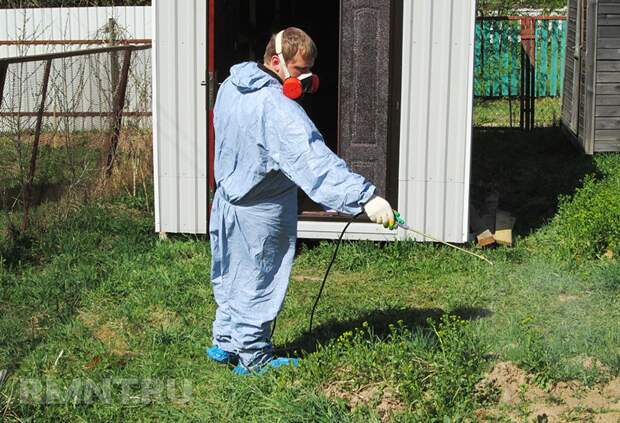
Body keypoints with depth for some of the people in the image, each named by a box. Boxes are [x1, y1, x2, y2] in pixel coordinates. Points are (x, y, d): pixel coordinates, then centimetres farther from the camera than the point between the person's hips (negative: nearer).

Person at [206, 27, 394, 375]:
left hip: (228, 199, 8)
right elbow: (317, 160, -38)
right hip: (261, 212, -8)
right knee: (258, 282, 7)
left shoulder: (231, 87, 0)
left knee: (233, 278, 22)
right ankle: (253, 358, 20)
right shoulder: (278, 109, -29)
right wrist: (365, 196, -42)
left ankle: (225, 343, 35)